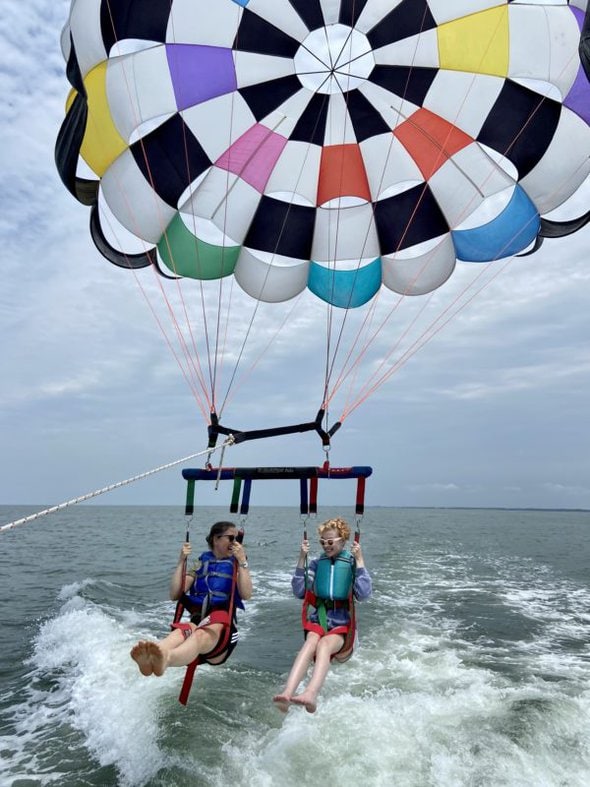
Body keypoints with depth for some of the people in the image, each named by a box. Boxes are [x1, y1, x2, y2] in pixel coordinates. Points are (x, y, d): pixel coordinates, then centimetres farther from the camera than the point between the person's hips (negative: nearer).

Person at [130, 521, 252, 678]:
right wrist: (181, 561, 1)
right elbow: (175, 595, 8)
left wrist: (242, 561, -14)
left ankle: (165, 659, -71)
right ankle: (150, 658, -69)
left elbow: (246, 595, -8)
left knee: (201, 636, -38)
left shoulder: (236, 565, 12)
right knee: (184, 630, -36)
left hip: (221, 633, -2)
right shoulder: (202, 563, 17)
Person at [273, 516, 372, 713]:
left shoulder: (352, 563, 3)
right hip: (318, 619, 2)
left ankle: (311, 694, -56)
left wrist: (359, 560, -15)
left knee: (324, 644, -33)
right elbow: (299, 592, 3)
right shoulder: (317, 563, 9)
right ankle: (287, 694, -51)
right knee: (311, 643, -31)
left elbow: (364, 594, -11)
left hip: (341, 624, -1)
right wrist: (301, 559, -3)